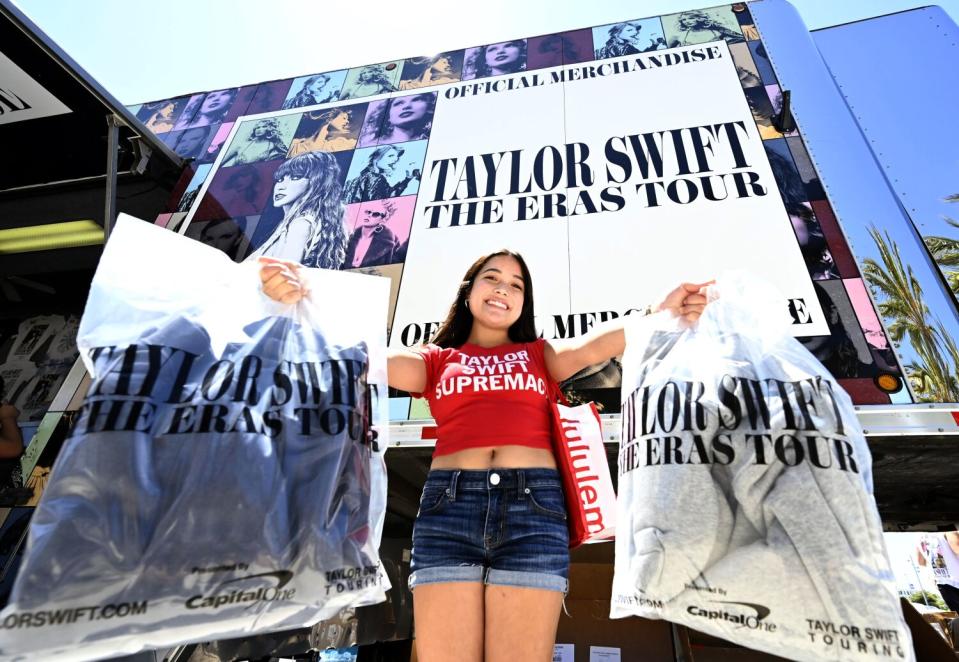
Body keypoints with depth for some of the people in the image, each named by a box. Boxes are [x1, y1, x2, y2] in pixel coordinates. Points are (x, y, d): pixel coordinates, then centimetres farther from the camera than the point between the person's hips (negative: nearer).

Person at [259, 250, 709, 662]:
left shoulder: (540, 354, 19)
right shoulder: (437, 360, 16)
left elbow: (592, 346, 2)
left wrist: (662, 315, -15)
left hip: (533, 505, 1)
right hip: (449, 507, 0)